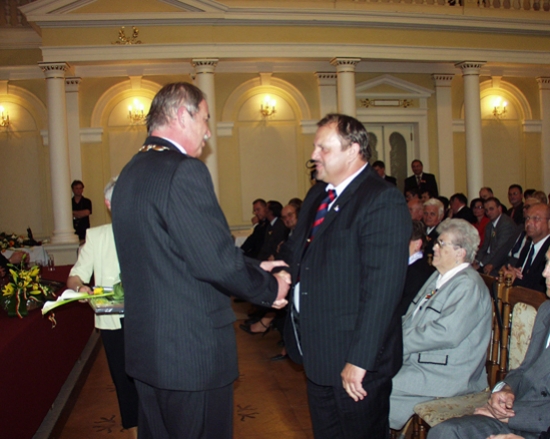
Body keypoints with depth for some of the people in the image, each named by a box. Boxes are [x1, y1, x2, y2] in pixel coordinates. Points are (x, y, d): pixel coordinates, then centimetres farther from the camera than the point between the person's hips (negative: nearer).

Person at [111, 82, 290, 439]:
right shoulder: (184, 170, -19)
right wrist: (271, 289, -4)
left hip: (147, 349, 9)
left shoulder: (131, 172, 10)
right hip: (193, 352, -9)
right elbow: (217, 262, -23)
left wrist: (253, 267, 12)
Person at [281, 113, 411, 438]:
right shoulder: (317, 196, 11)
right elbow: (297, 251, 17)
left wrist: (359, 360, -24)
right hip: (316, 351, 8)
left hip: (355, 358, -8)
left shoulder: (383, 200, -18)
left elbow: (382, 288, -23)